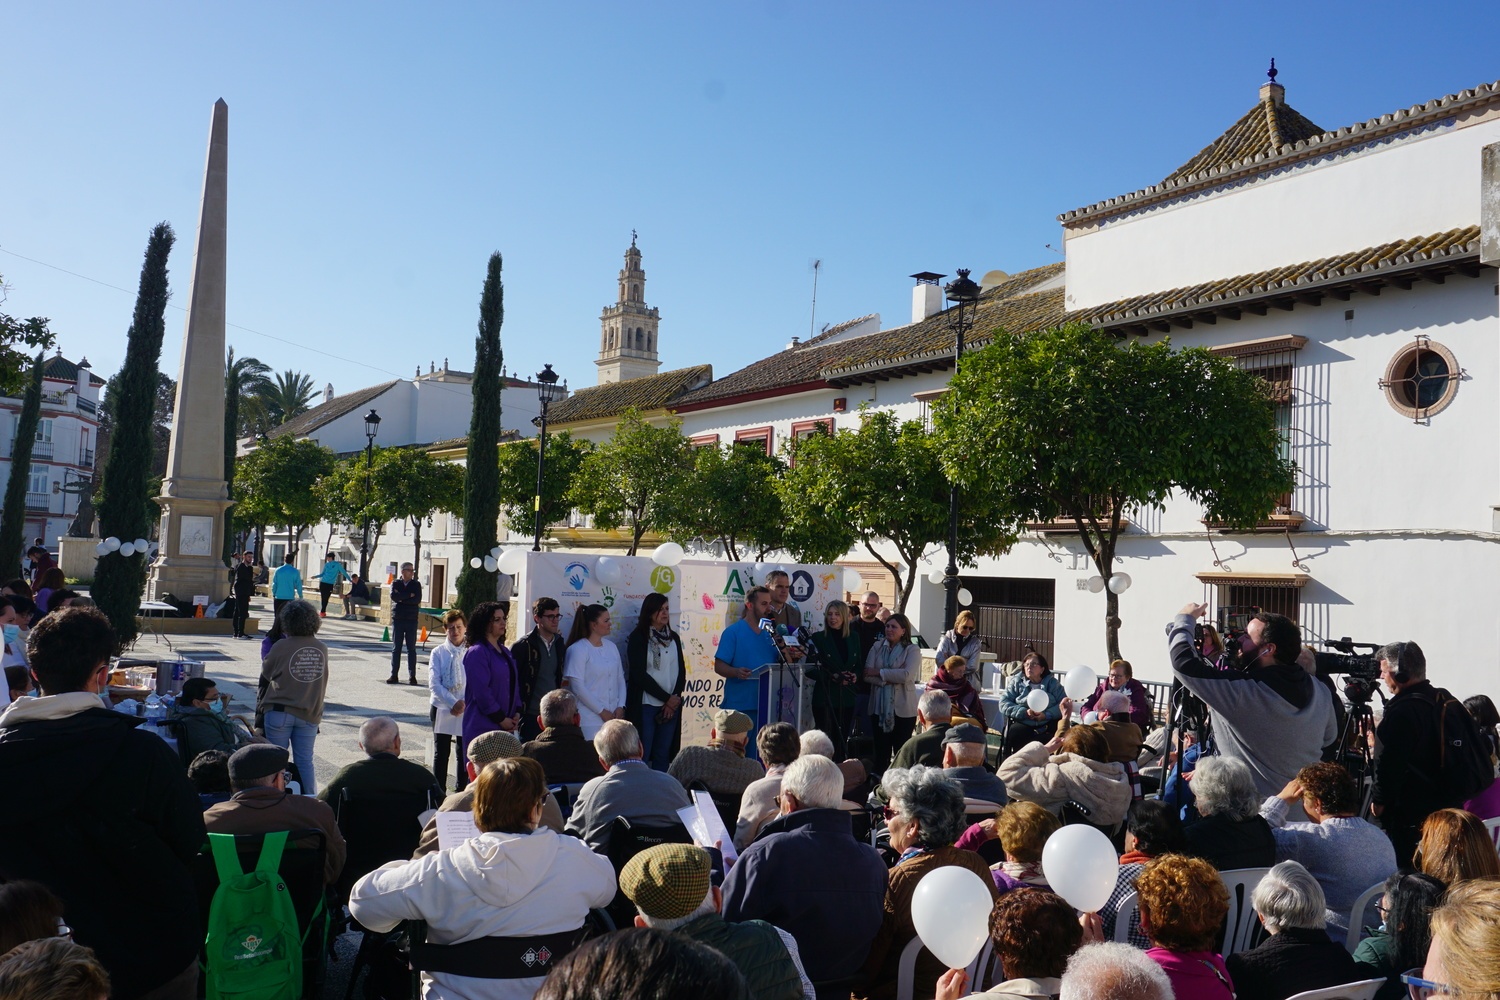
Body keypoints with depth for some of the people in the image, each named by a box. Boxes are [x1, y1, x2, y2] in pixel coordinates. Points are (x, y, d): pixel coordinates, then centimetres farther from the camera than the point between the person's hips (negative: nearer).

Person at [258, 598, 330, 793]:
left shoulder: (281, 647, -12)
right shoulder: (322, 649, -1)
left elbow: (265, 674, 4)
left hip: (280, 711, -3)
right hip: (310, 713, 3)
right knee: (305, 761, 9)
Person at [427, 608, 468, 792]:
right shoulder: (438, 653, 0)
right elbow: (434, 684, -7)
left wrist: (464, 703, -16)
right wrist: (453, 703, -17)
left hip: (467, 710, 0)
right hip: (441, 709, 0)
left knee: (464, 753, 7)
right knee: (441, 753, 6)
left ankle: (461, 791, 20)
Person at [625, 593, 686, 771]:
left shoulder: (673, 638, 12)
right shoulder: (638, 637, -4)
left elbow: (681, 670, 10)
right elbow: (639, 674, -10)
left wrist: (675, 698, -6)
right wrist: (666, 698, -10)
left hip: (671, 706, 5)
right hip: (645, 705, -5)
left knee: (663, 756, 6)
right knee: (642, 756, -5)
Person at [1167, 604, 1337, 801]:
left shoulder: (1243, 691, -23)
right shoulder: (1320, 690, -1)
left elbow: (1184, 664, -25)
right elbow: (1329, 737, 16)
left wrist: (1184, 620, -8)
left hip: (1256, 808, -7)